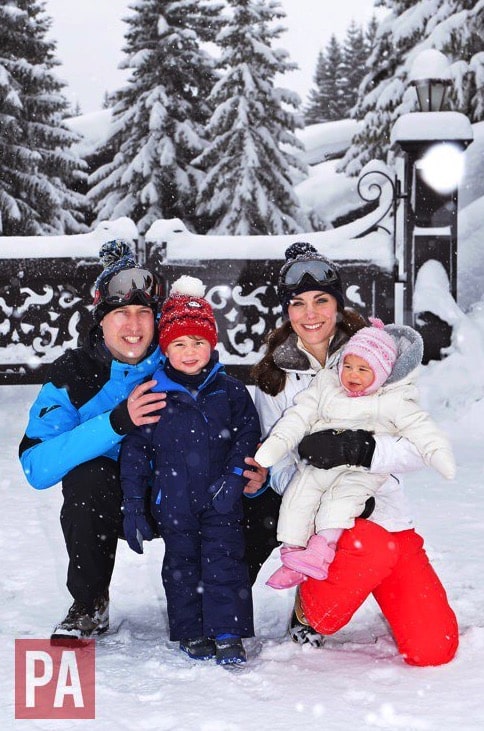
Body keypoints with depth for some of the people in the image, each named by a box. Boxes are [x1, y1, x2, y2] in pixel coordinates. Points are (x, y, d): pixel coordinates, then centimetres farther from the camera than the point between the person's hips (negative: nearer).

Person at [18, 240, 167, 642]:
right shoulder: (72, 375, -13)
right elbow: (36, 465, -27)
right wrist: (117, 422, -39)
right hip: (109, 503, -1)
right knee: (87, 478, -34)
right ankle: (90, 606, -11)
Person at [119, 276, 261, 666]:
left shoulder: (230, 391, 1)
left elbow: (248, 435, 5)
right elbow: (135, 451, 1)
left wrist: (234, 477, -11)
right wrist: (134, 508, -1)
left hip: (221, 502, 0)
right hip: (173, 501, 0)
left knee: (224, 561, -2)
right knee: (182, 565, 9)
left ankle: (228, 634, 4)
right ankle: (191, 633, 20)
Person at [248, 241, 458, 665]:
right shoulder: (274, 377, 4)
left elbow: (418, 448, -8)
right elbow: (279, 467, 1)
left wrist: (355, 448, -26)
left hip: (383, 509, 1)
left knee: (434, 649, -13)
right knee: (371, 546, -37)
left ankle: (387, 596, 19)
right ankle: (309, 613, -8)